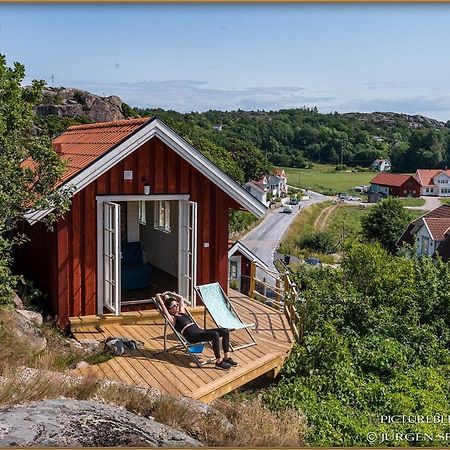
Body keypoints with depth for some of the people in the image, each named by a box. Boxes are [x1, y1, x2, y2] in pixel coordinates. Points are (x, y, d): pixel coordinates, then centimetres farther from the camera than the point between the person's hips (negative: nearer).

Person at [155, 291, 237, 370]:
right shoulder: (171, 318, 5)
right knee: (215, 335, -33)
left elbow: (181, 298, 40)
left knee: (225, 331, -9)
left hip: (200, 331, 9)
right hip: (192, 336, -9)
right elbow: (161, 303, -1)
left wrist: (169, 293, 38)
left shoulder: (182, 313, 27)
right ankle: (219, 362, -24)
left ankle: (226, 357, -3)